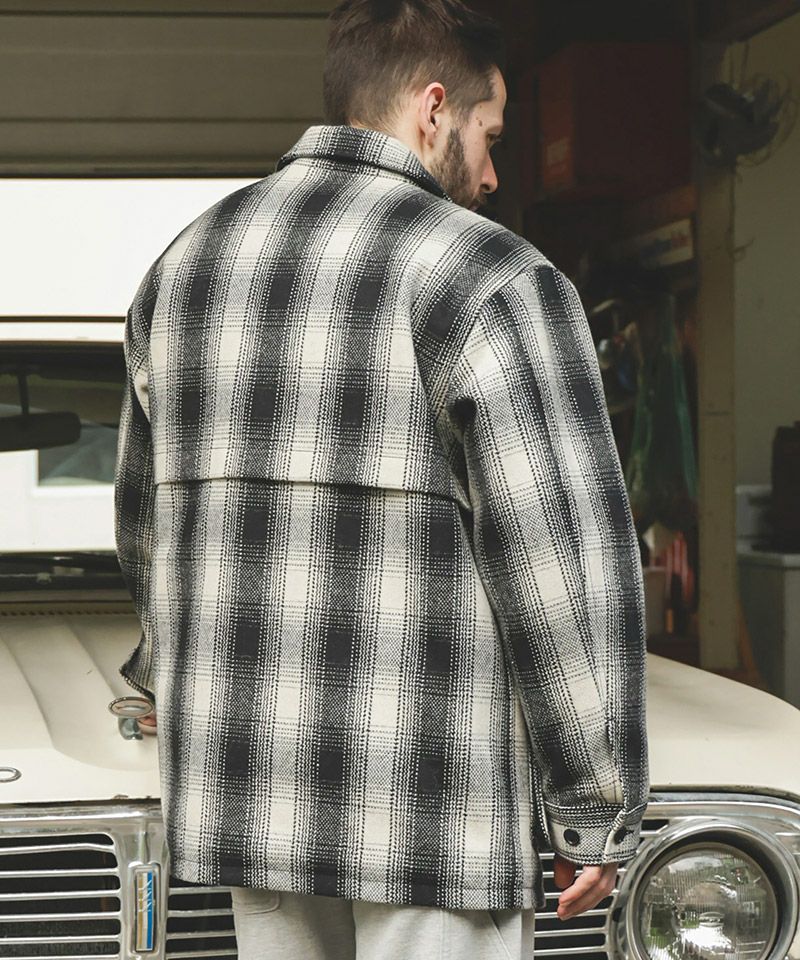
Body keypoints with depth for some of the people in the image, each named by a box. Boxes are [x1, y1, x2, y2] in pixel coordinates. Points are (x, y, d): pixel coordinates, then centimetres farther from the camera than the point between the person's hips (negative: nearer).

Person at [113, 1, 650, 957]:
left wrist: (170, 667, 39)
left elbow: (148, 514, 21)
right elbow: (568, 564, -15)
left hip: (249, 777, 7)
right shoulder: (495, 284, -12)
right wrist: (598, 818, -8)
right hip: (434, 806, -7)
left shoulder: (185, 266, 9)